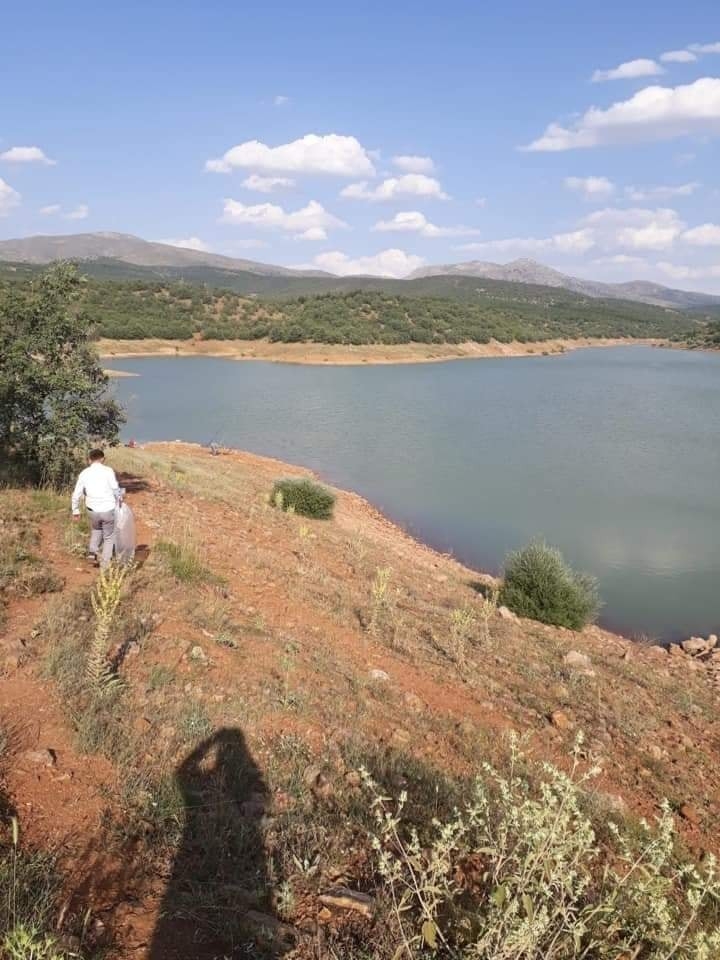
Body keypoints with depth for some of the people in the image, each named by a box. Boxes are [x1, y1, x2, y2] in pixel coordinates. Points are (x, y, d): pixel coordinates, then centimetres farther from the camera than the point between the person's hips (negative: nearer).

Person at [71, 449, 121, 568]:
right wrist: (118, 502, 11)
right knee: (109, 536, 14)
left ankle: (92, 551, 18)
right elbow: (116, 489, -8)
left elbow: (76, 494, 5)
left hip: (93, 510, 3)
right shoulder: (108, 471, -9)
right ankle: (105, 563, 14)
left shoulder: (84, 473, 2)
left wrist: (76, 510, 17)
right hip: (108, 509, -3)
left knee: (96, 530, 33)